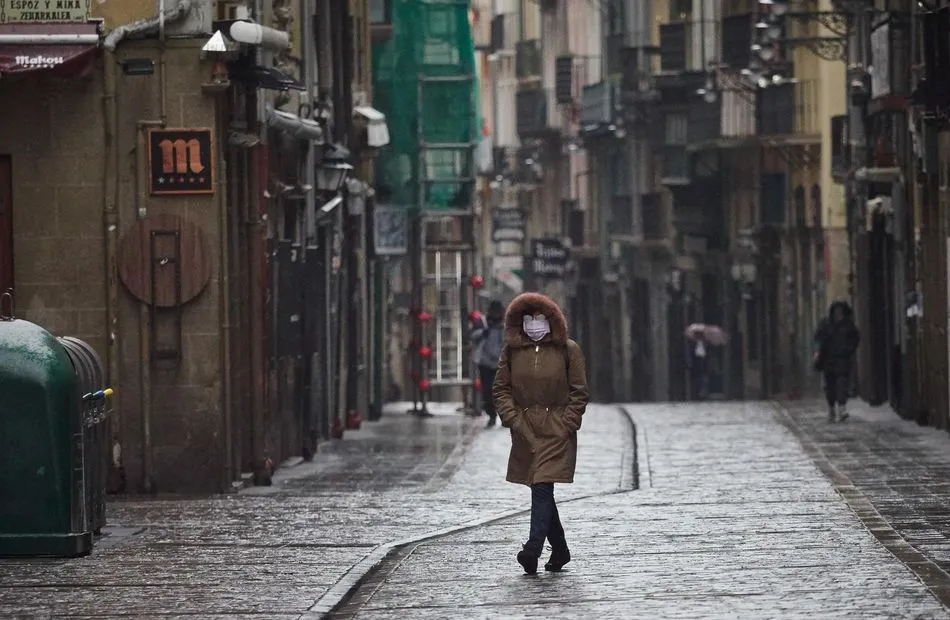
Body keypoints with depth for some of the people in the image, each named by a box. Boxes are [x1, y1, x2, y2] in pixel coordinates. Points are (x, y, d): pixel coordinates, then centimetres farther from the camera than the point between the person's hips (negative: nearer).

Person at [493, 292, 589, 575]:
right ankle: (560, 550, 22)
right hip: (525, 431, 4)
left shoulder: (567, 349, 1)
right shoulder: (512, 350, 8)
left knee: (543, 487, -16)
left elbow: (579, 392, 2)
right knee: (540, 489, 9)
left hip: (556, 431, -4)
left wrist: (567, 423, -7)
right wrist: (511, 418, -3)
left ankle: (533, 548, -23)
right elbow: (501, 388, 10)